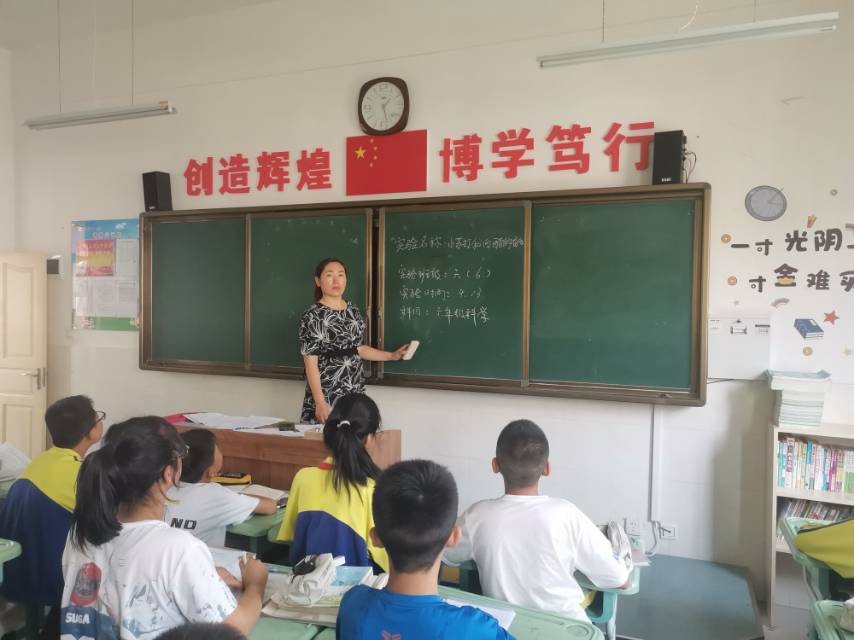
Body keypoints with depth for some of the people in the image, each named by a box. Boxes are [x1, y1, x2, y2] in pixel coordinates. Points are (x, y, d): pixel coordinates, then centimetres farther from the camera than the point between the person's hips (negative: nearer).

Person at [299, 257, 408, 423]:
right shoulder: (312, 316, -9)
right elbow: (311, 363, -11)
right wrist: (319, 402, -16)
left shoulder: (354, 311, 9)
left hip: (355, 392, 5)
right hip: (327, 395, -5)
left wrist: (392, 355, 18)